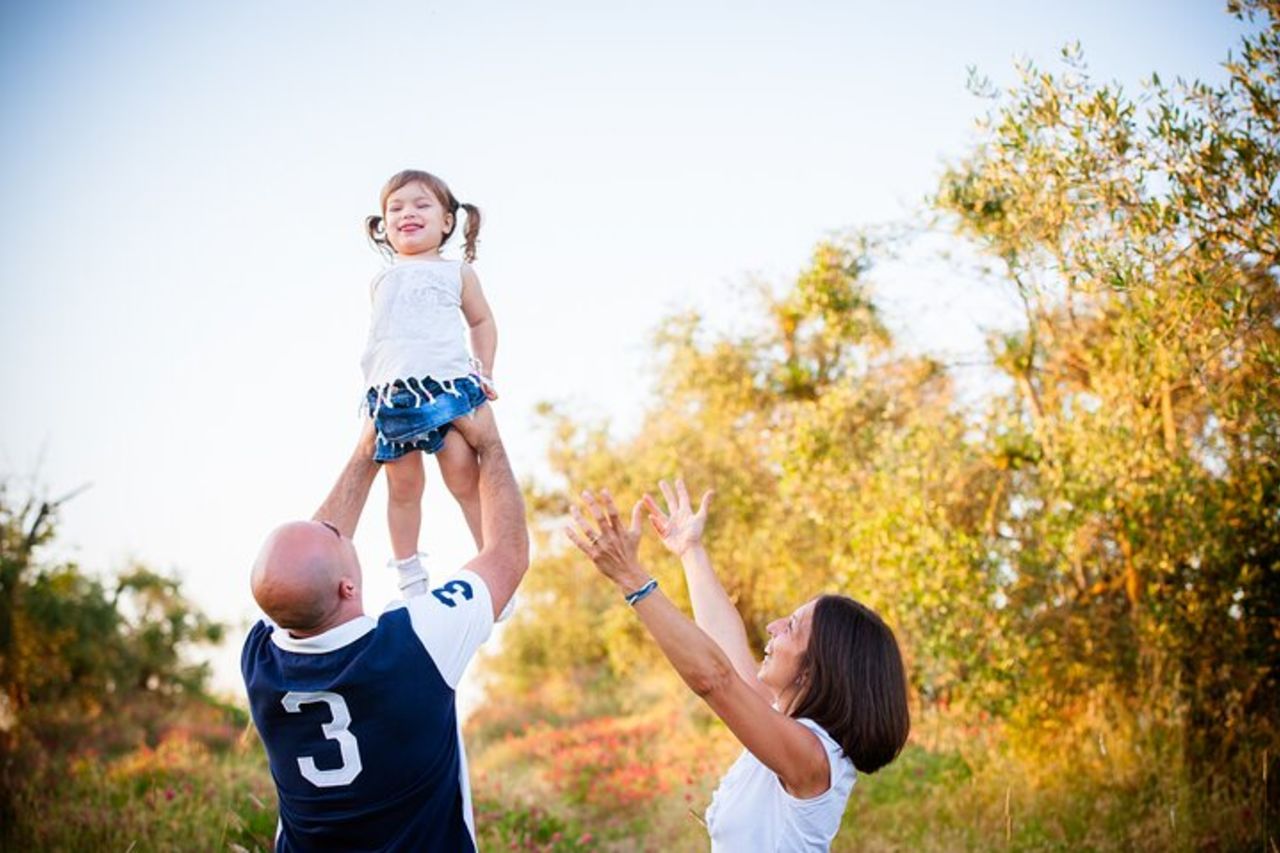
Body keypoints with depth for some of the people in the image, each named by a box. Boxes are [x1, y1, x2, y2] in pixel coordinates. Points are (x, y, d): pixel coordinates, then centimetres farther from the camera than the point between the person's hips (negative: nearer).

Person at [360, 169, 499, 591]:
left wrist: (484, 374, 12)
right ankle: (409, 577, 12)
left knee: (464, 478, -8)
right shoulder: (381, 281, 21)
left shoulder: (457, 273, 14)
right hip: (390, 396, 3)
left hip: (448, 386, -2)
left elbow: (482, 321, 21)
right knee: (403, 487, 3)